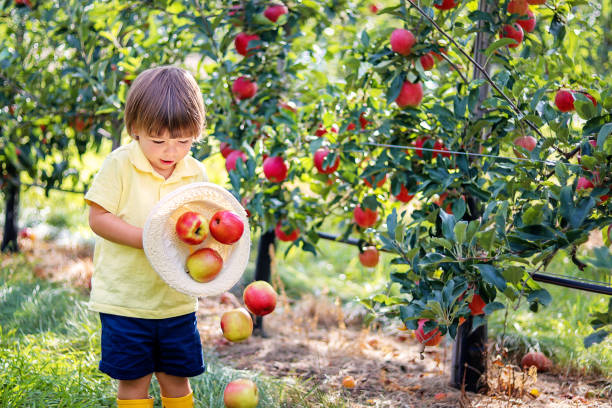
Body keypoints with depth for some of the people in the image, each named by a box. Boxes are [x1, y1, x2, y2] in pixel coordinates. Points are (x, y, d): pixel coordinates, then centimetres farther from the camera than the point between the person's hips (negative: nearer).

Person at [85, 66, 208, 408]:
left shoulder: (196, 173, 1)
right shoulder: (120, 164, -10)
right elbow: (98, 217, -13)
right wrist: (147, 238, -23)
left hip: (177, 299, 3)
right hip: (125, 299, -3)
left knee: (177, 379, 11)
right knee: (133, 380, 6)